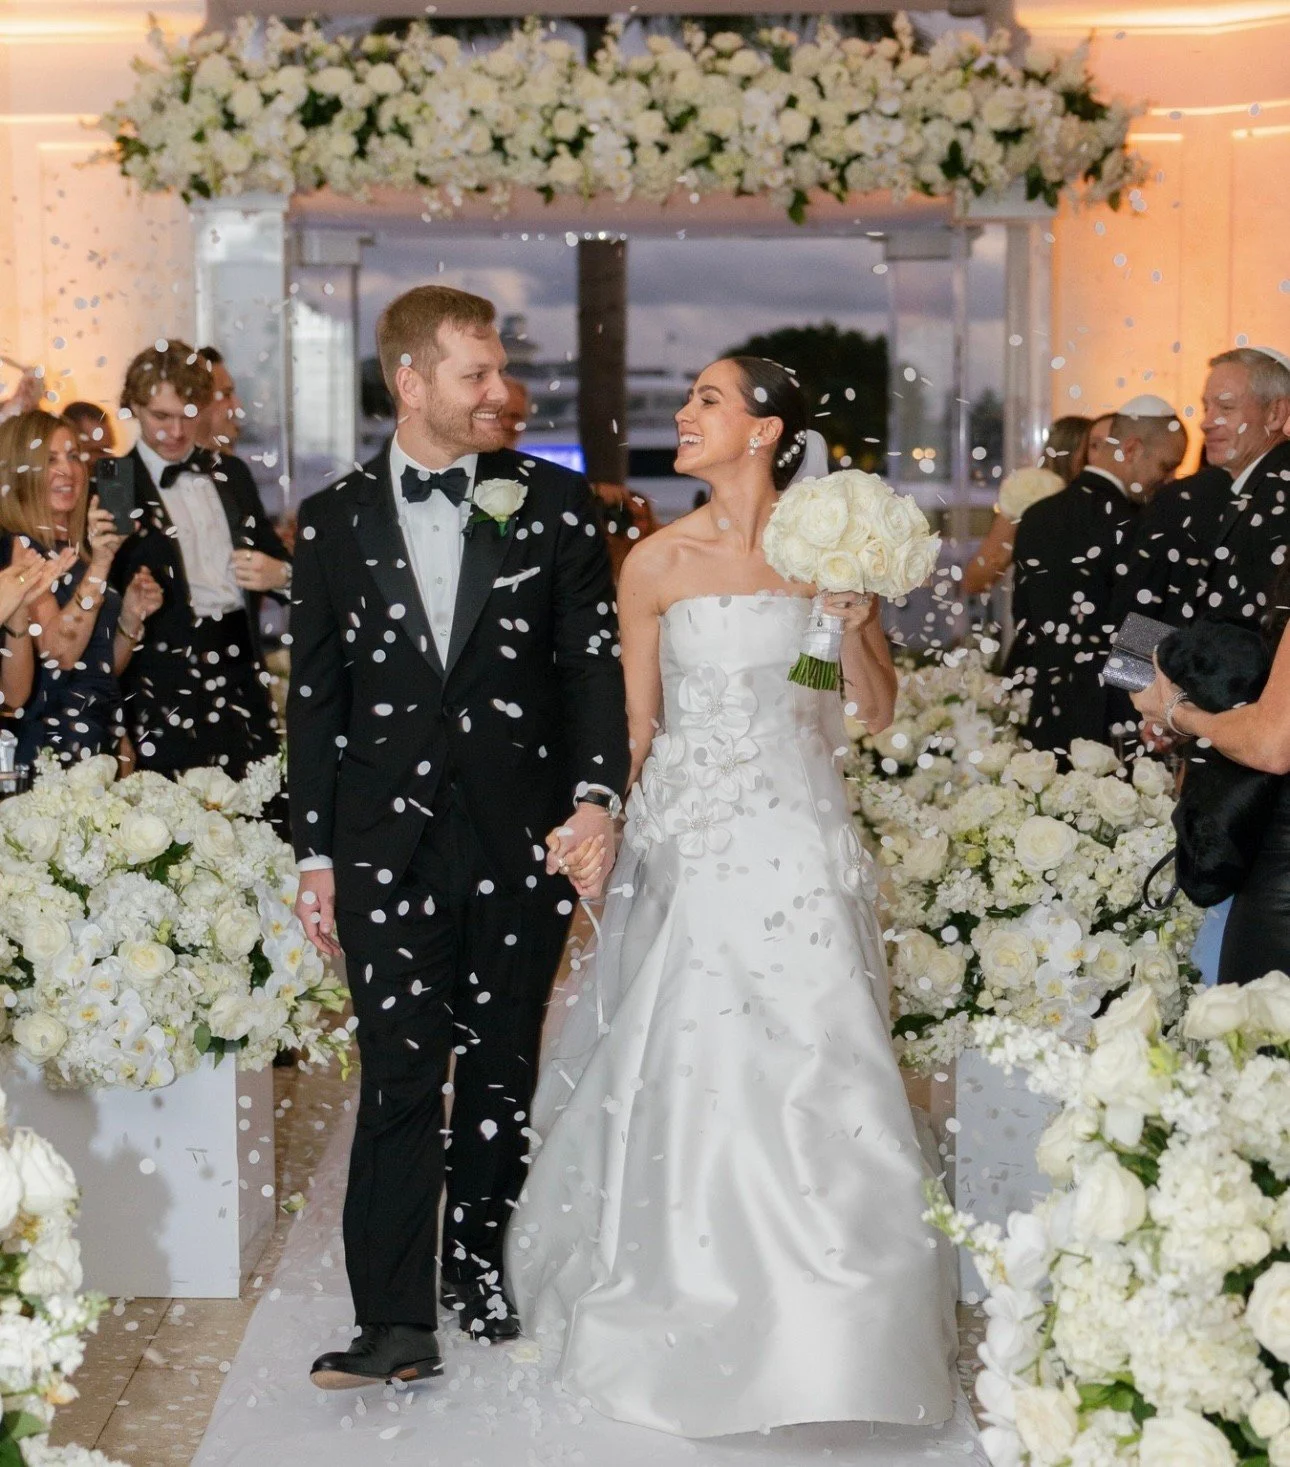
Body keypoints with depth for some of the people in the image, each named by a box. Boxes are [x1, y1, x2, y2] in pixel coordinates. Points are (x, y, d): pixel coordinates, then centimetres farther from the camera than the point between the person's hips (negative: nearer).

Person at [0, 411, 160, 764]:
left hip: (105, 731, 7)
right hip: (50, 738, -7)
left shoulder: (81, 547, 13)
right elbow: (60, 653, -20)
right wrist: (99, 565, -23)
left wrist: (131, 616, 0)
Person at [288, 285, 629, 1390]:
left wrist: (597, 795, -13)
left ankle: (479, 1267, 29)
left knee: (503, 1066, 11)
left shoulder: (553, 502, 5)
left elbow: (595, 659, 1)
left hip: (524, 833, 1)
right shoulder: (335, 521, 7)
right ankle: (396, 1324, -3)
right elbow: (315, 698, 8)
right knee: (400, 1073, -5)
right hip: (388, 840, 0)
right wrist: (315, 855, 5)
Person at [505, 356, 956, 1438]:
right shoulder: (658, 563, 0)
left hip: (801, 845, 1)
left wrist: (858, 620, -12)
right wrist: (609, 834, 4)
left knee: (810, 1073, 1)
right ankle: (701, 1316, 18)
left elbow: (879, 712, 4)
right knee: (693, 1076, 0)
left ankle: (825, 1336, 16)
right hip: (691, 846, 0)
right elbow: (635, 721, 6)